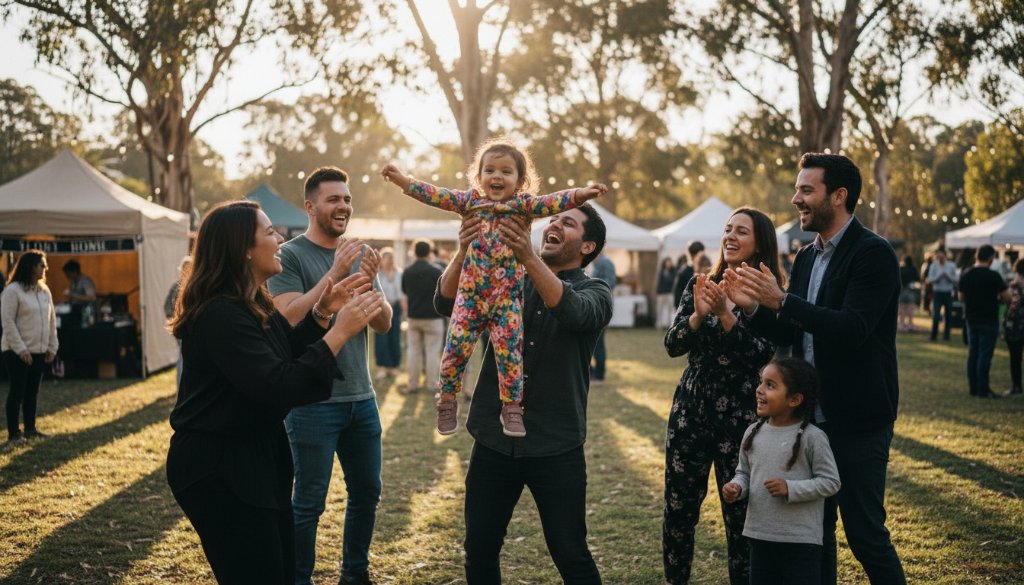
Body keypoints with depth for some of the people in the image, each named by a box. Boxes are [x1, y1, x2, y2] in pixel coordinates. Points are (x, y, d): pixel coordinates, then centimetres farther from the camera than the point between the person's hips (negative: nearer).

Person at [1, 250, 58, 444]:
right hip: (17, 352, -7)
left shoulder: (44, 291, 10)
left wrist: (52, 347, 9)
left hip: (39, 351, 7)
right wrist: (20, 349, -18)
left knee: (32, 391, 12)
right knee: (17, 391, -2)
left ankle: (30, 429, 22)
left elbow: (51, 320, 14)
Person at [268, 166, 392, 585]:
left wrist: (369, 284, -14)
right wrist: (334, 274, -23)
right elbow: (289, 319, -19)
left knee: (367, 492, 13)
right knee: (309, 502, -1)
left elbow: (384, 324, 4)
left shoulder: (360, 255, 10)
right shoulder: (290, 256, -7)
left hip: (361, 397, 6)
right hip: (313, 401, -6)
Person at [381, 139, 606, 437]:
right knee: (456, 348, 1)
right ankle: (447, 400, 20)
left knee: (509, 351, -2)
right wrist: (402, 180, -3)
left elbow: (553, 202, -13)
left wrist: (581, 194, -29)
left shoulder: (523, 205, 0)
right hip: (470, 295, 2)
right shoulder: (470, 201, 5)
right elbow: (435, 195, 4)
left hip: (507, 298, -1)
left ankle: (512, 408, 11)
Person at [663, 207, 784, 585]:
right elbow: (672, 345, 0)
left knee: (739, 513, 1)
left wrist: (725, 313, -24)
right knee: (678, 508, 7)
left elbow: (763, 354, -15)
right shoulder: (700, 285, 7)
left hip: (740, 415, -4)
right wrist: (698, 315, -18)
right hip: (690, 410, 4)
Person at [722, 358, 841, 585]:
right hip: (760, 535, 5)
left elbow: (830, 482, -10)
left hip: (801, 540, -5)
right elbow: (744, 472, 13)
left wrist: (790, 489, -20)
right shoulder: (753, 433, 2)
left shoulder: (812, 437, -13)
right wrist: (737, 487, -8)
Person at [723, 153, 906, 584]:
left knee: (865, 533, 0)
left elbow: (851, 329, -25)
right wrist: (753, 306, -6)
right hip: (812, 416, 8)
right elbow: (789, 335, 11)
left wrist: (782, 301, -27)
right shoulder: (807, 257, 11)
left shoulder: (873, 253, -14)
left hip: (857, 420, -8)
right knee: (816, 527, 15)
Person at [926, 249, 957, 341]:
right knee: (935, 315, -7)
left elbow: (955, 280, 2)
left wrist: (948, 277, -15)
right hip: (937, 293, -1)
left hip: (948, 293, 1)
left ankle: (946, 335, 14)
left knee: (947, 316, 5)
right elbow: (930, 280, -5)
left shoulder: (951, 266, 4)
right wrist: (939, 277, -20)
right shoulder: (933, 266, 2)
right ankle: (933, 335, -1)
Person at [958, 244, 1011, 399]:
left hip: (971, 319, 6)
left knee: (973, 353, 13)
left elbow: (961, 297, 11)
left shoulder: (965, 275, 2)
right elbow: (1007, 297, -12)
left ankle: (973, 387, 17)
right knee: (985, 355, -2)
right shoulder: (993, 276, -16)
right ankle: (983, 390, 0)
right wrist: (997, 298, 7)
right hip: (989, 321, -6)